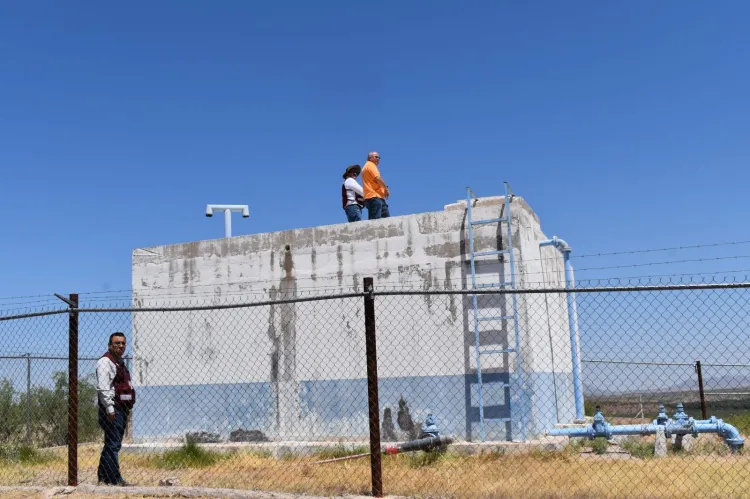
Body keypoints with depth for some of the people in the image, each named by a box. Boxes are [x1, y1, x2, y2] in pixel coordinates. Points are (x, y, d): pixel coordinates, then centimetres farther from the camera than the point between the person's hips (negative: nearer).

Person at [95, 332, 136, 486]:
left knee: (112, 444, 14)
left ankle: (103, 476, 22)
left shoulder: (121, 363, 21)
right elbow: (103, 388, -18)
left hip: (122, 409, 10)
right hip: (112, 410, -10)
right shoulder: (105, 362, -9)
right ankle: (114, 478, -8)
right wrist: (110, 408, -24)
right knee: (113, 444, -10)